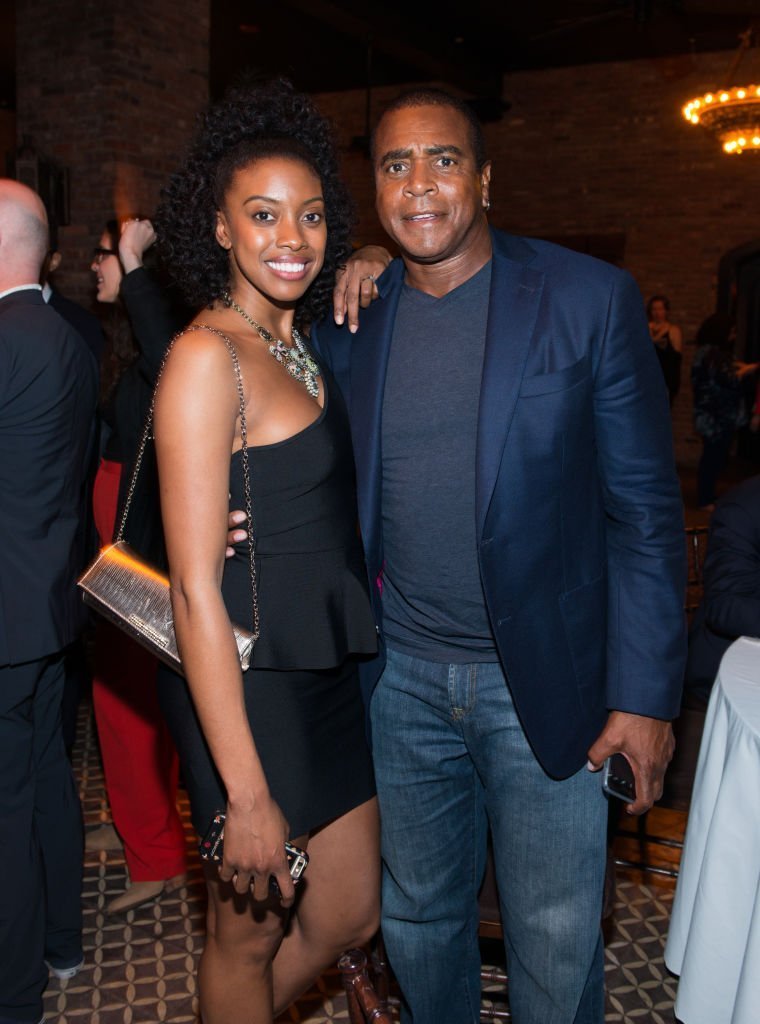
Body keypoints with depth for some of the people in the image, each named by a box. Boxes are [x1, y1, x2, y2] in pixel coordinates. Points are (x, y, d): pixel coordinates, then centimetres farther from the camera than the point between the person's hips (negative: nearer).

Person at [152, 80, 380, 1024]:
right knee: (249, 936, 15)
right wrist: (246, 796, -22)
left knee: (351, 917, 21)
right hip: (245, 688, -8)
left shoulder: (301, 345, 7)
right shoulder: (208, 355, -18)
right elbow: (195, 589, -22)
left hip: (327, 673, 8)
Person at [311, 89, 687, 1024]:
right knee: (416, 921, 21)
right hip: (403, 678, 4)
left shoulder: (591, 299, -8)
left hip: (546, 684, -3)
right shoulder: (348, 322, 2)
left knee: (556, 947, 11)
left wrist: (645, 695, -11)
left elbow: (645, 508, -7)